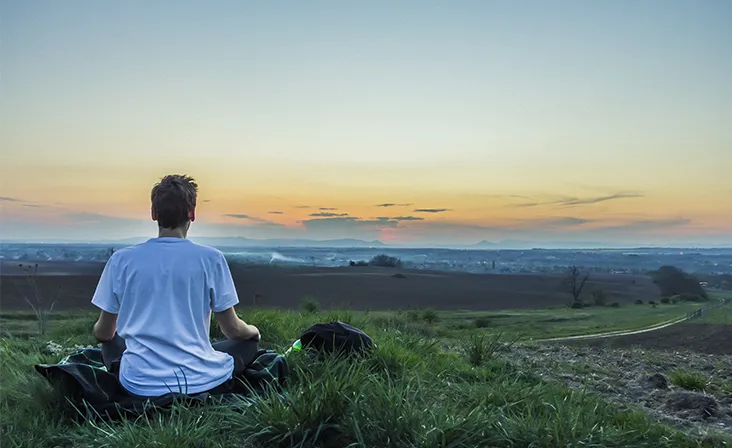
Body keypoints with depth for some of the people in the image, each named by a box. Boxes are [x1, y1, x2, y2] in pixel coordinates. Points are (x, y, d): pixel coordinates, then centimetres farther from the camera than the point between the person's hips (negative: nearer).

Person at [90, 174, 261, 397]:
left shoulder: (121, 259, -2)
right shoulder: (211, 259, -8)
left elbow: (103, 333, 8)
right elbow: (233, 330, -1)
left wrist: (99, 331, 34)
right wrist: (253, 331, 23)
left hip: (140, 385, 2)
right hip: (200, 382, -2)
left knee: (111, 342, 33)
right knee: (249, 341, 25)